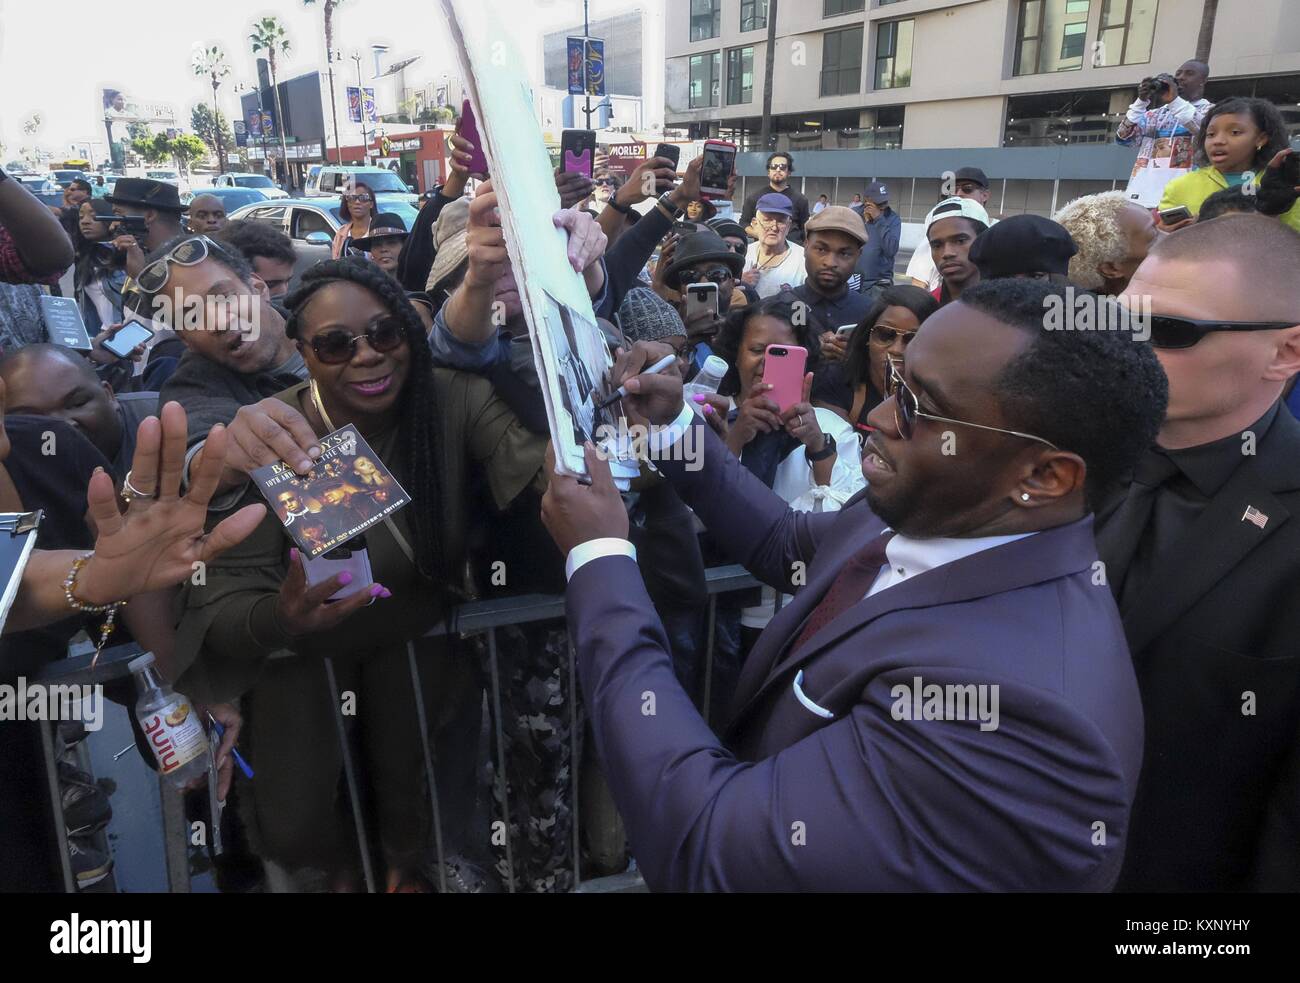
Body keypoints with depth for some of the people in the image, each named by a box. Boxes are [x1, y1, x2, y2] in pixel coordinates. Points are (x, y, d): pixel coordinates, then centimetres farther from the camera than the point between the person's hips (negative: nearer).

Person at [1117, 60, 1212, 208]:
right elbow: (1123, 139, 8)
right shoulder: (1156, 113, 20)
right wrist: (1141, 100, -1)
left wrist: (1174, 100, -16)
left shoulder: (1210, 110, 10)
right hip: (1142, 195, 4)